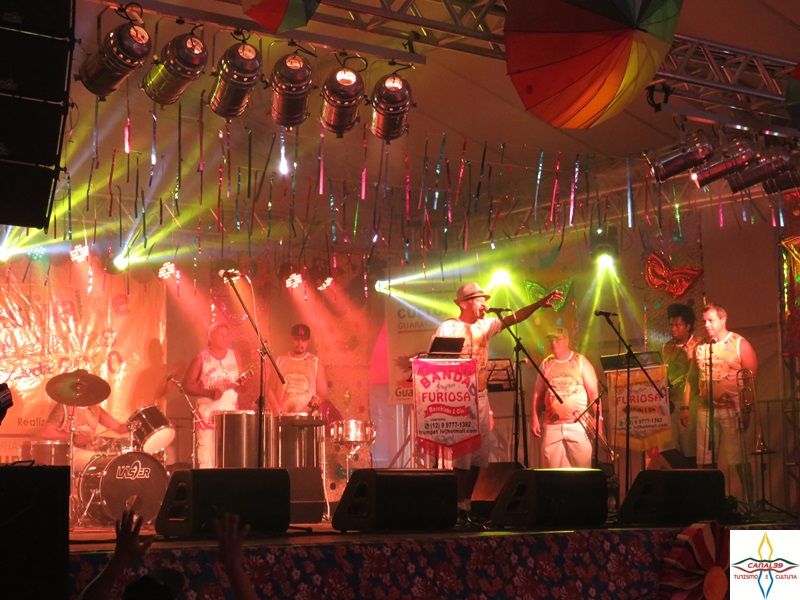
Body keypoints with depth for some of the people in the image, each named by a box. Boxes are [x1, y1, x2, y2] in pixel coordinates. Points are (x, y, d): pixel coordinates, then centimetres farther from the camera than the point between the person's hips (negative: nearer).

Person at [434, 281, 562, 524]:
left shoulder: (485, 326, 12)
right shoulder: (448, 328, -6)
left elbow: (514, 318, 8)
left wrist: (541, 303, -4)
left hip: (481, 396, 7)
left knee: (479, 456, 7)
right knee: (462, 456, -9)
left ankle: (467, 504, 16)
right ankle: (459, 509, -4)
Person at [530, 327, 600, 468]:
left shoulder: (580, 361, 2)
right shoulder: (546, 364, 10)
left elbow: (593, 391, -2)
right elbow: (538, 394, 14)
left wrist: (598, 417, -10)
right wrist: (535, 419, 7)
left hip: (579, 424, -3)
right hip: (552, 426, 3)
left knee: (582, 469, -3)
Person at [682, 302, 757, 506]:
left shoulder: (740, 345, 0)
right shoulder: (700, 347, 13)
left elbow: (752, 380, -4)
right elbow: (691, 378, 17)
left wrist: (746, 410, -11)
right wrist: (685, 406, 11)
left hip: (732, 410, -4)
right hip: (705, 411, 4)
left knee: (740, 461, -3)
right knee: (705, 462, 3)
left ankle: (749, 504, 5)